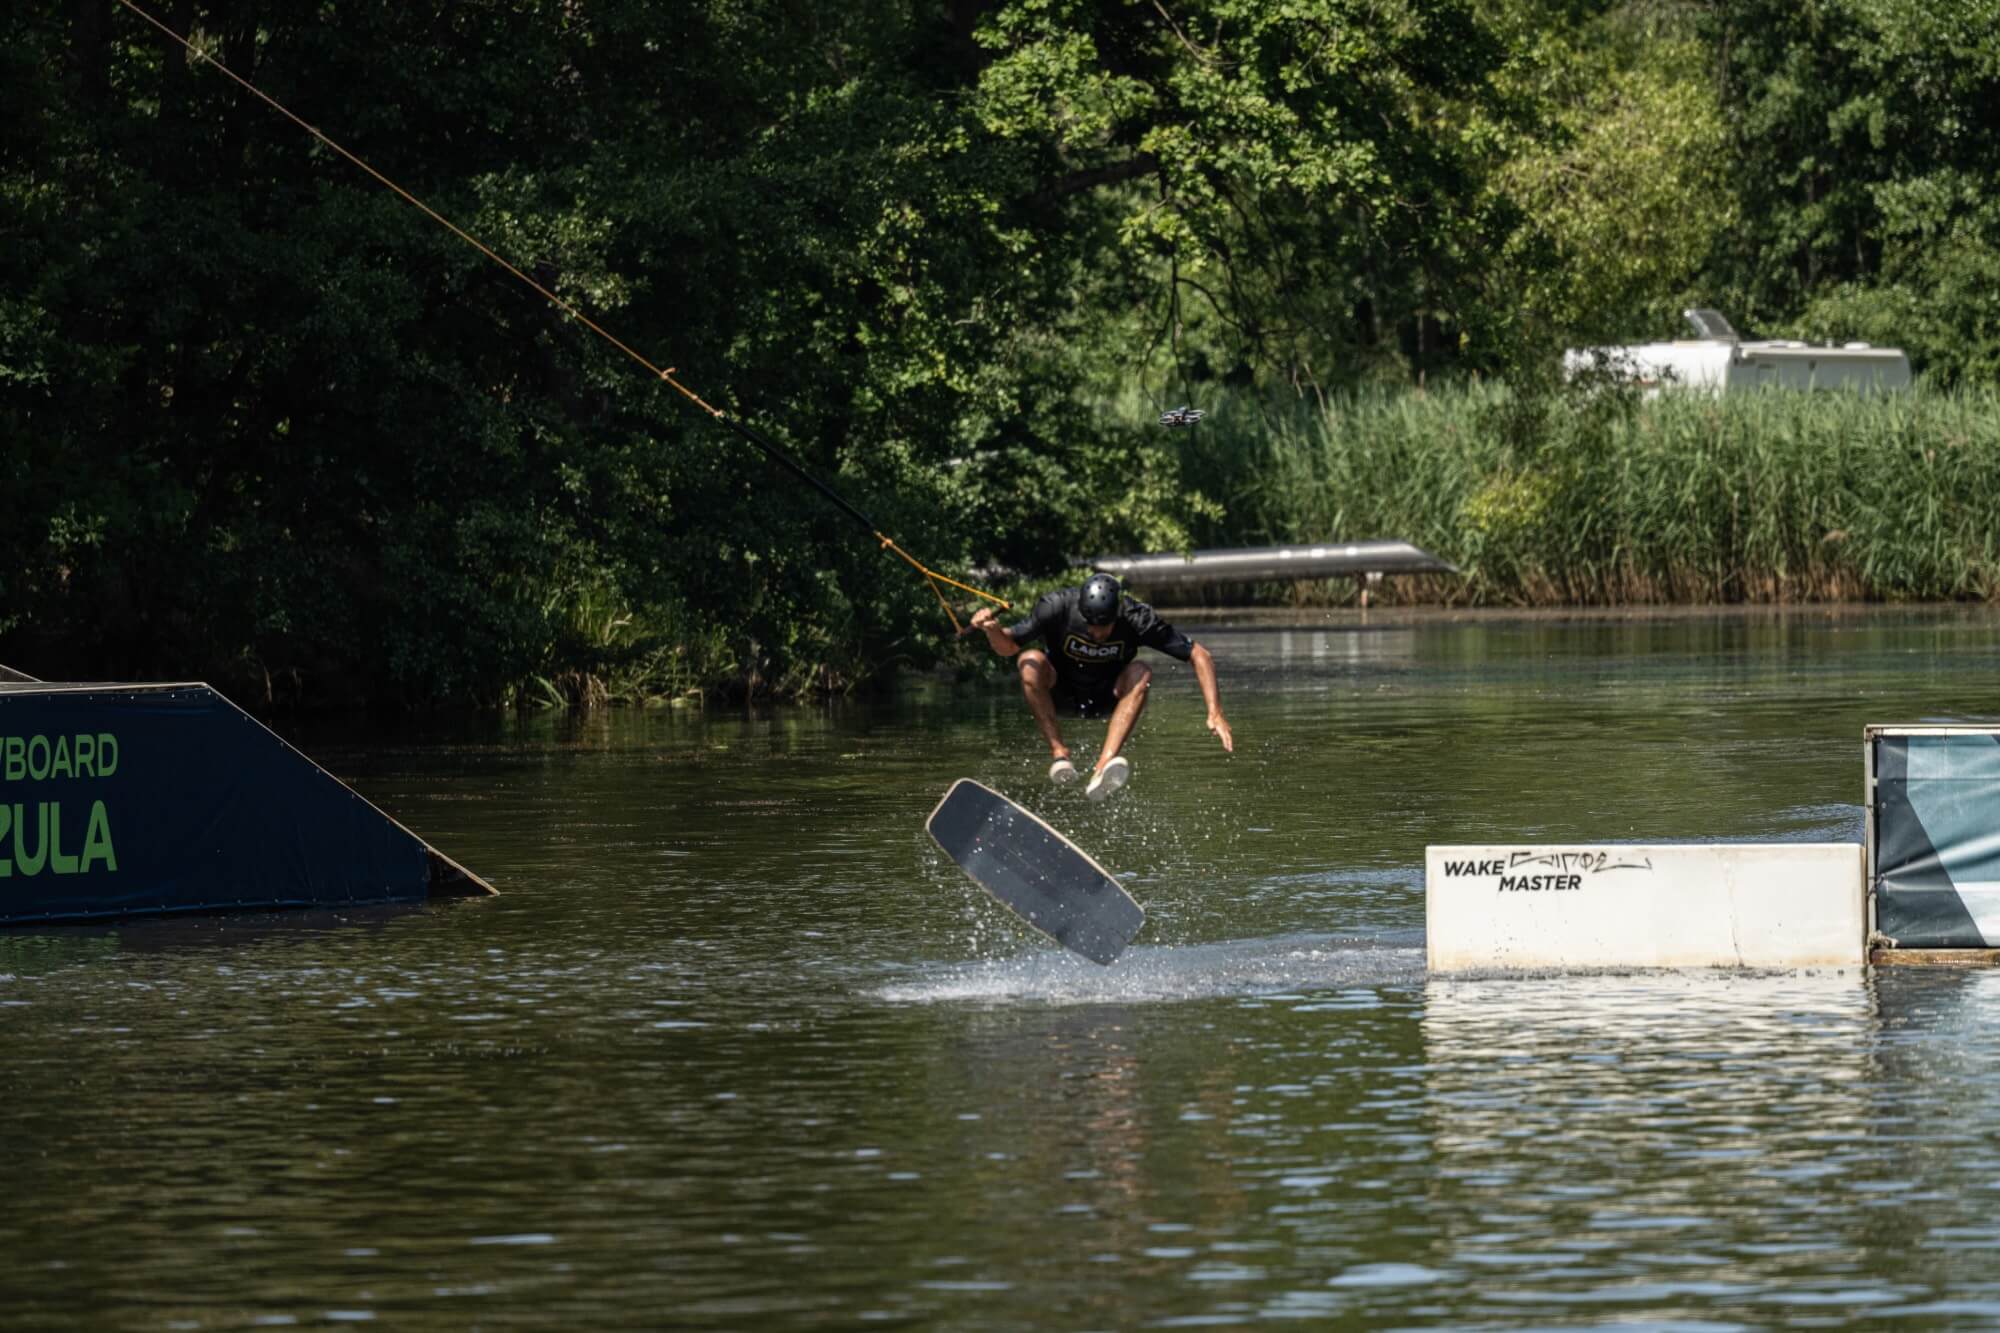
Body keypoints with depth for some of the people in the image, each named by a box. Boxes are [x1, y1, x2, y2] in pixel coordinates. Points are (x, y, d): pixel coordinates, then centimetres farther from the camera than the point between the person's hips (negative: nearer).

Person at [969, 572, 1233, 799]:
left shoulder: (1136, 619, -26)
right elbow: (1008, 647, -18)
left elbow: (1199, 655, -21)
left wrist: (1215, 713, -29)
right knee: (1031, 660, -30)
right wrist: (993, 630, -41)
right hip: (1061, 693, 0)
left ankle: (1103, 767, -45)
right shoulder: (1058, 608, -26)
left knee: (1141, 673, -31)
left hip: (1107, 696, 0)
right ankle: (1058, 752, -27)